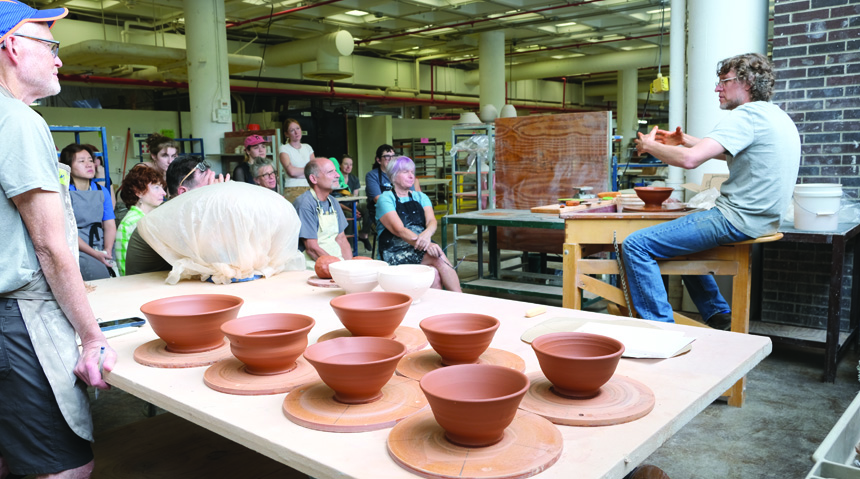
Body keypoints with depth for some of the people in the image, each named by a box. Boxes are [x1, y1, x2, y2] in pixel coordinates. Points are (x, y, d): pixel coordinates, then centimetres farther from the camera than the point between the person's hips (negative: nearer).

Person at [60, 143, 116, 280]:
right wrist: (94, 254, -16)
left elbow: (110, 225, 8)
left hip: (101, 247, 5)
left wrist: (107, 251, -9)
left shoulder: (102, 191, 15)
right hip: (76, 250, -5)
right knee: (98, 271, -32)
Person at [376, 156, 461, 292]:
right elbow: (399, 230, -15)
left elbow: (432, 221, 0)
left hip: (421, 250, 5)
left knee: (435, 274, -30)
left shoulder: (420, 197, 18)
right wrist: (427, 245, -30)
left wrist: (427, 234, -27)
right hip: (394, 254, -4)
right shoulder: (386, 199, 0)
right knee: (438, 258, -29)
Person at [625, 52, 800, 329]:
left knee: (636, 246, -14)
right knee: (682, 238, 34)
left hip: (737, 221, -11)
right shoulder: (776, 116, 16)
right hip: (760, 220, 11)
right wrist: (686, 140, 18)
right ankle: (719, 316, 31)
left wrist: (649, 145, -8)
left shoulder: (745, 115, -15)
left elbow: (689, 159, -26)